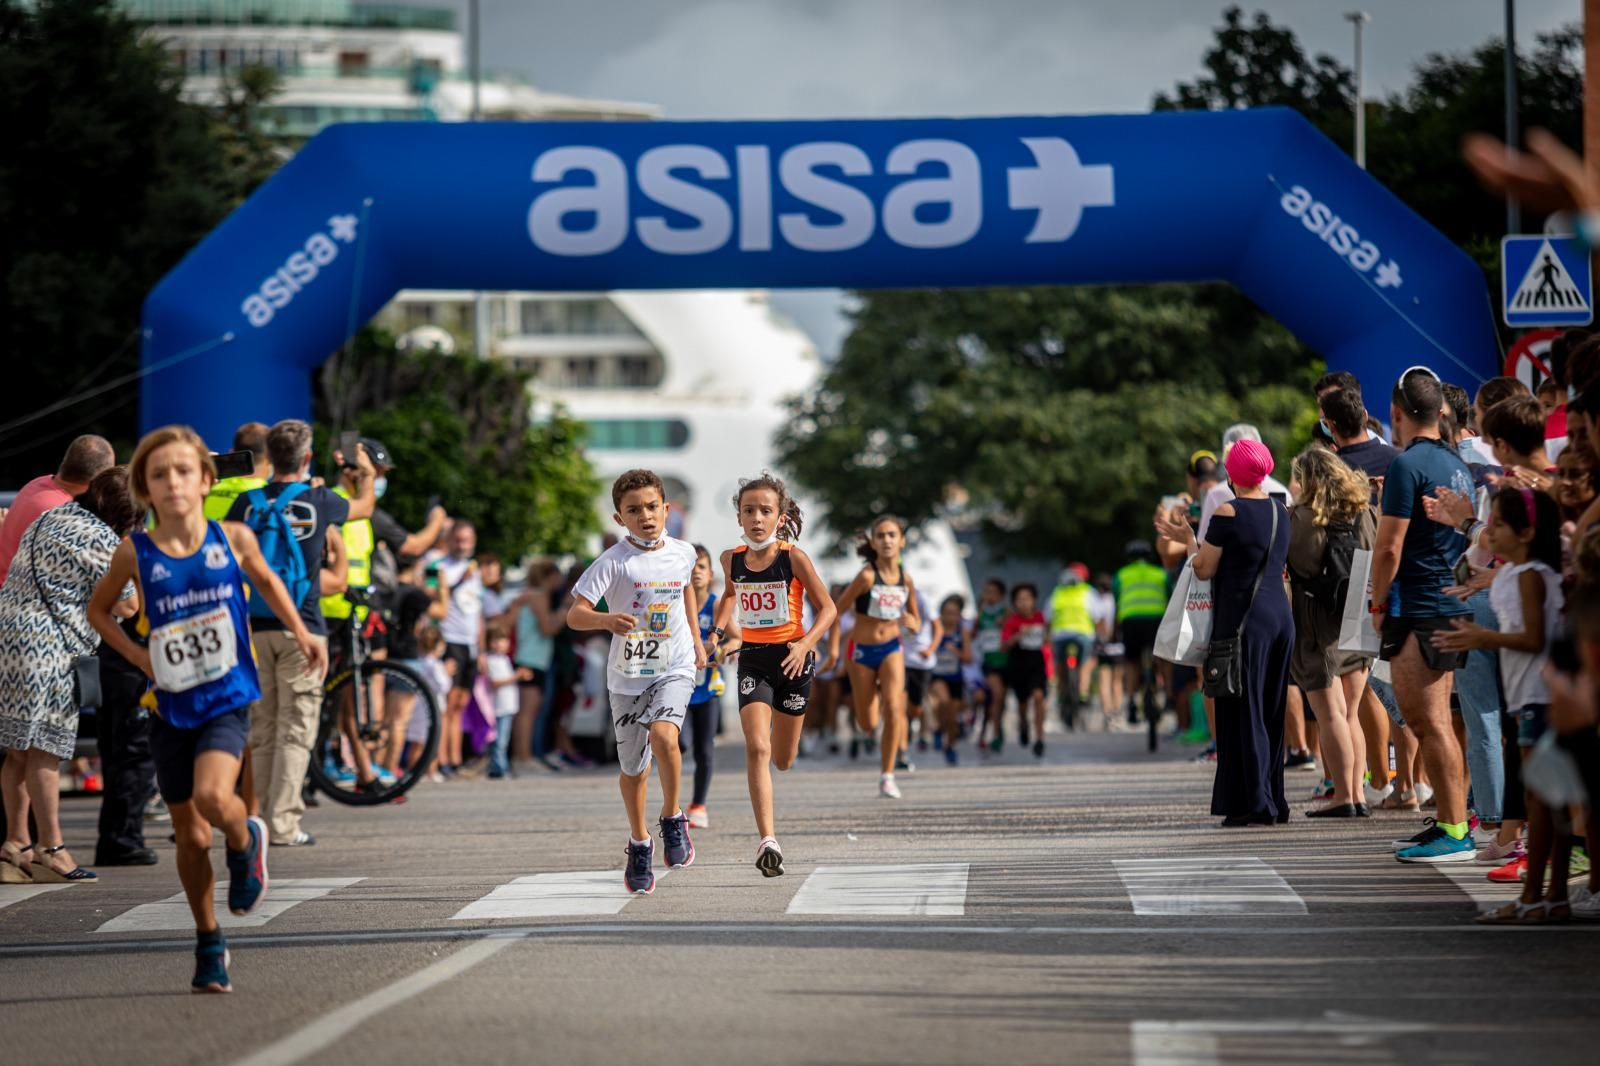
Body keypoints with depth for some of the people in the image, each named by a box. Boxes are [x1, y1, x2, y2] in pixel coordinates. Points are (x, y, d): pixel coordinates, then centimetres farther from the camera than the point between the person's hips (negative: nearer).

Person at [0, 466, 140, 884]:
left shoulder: (48, 520, 18)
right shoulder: (103, 540, -9)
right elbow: (126, 605, -5)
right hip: (45, 649, -9)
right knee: (45, 751, -6)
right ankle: (50, 849, -4)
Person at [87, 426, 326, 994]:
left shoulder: (233, 539, -4)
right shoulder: (136, 552, -5)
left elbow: (266, 581, 17)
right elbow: (98, 610, 10)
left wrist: (301, 632, 8)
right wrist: (136, 655, -3)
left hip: (227, 700, -1)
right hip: (171, 708, 1)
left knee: (212, 796, -27)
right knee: (190, 836, 6)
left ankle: (246, 840, 8)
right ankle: (209, 943, 25)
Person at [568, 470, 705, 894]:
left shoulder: (683, 554, -1)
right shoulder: (614, 561, -13)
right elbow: (574, 613, -20)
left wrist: (695, 637, 30)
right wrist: (606, 620, -40)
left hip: (674, 668, 0)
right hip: (628, 675, 0)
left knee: (663, 735, -28)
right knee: (634, 768, 9)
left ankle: (672, 818, -6)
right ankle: (639, 843, 34)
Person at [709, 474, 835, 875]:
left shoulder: (794, 558, -12)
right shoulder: (732, 559, -1)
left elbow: (827, 608, -6)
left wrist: (806, 644, -20)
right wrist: (717, 631, 7)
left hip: (791, 658, -1)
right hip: (752, 659, 1)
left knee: (782, 760, 10)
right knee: (756, 748, -18)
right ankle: (767, 841, -23)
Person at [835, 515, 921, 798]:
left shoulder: (905, 579, -2)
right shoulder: (867, 576, -15)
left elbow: (916, 621, 10)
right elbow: (836, 610, -10)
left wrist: (911, 622, -13)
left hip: (892, 650, 2)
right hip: (863, 652, -2)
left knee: (893, 709, -20)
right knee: (868, 725, 8)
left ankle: (887, 777, -11)